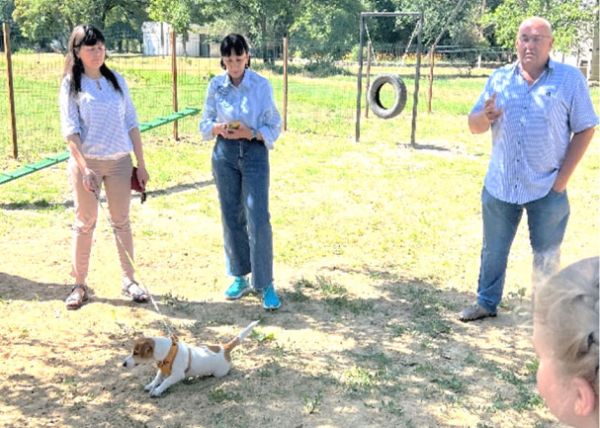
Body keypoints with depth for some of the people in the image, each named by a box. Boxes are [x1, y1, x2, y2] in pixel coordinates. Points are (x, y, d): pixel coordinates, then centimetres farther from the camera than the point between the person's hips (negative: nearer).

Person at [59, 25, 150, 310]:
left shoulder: (116, 80, 6)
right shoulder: (71, 84, -3)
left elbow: (131, 124, 7)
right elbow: (70, 131, -9)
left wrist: (141, 164, 5)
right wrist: (84, 168, -18)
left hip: (120, 161, 3)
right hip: (86, 162, -3)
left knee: (121, 221, 9)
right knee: (85, 223, 4)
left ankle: (129, 280, 18)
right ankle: (79, 285, 14)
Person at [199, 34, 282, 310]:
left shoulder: (262, 85, -5)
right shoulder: (215, 85, 2)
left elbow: (274, 127, -2)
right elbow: (205, 124, 9)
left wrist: (250, 133, -19)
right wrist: (218, 128, -13)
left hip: (254, 153, -3)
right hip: (224, 154, 3)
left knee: (258, 220, -8)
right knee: (231, 218, 8)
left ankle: (264, 284, 2)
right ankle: (239, 278, 23)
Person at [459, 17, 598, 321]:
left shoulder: (570, 79, -5)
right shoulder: (499, 78, 3)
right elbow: (474, 126, 4)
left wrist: (563, 178, -11)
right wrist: (486, 117, -20)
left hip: (547, 188, -3)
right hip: (499, 185, 3)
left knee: (546, 256, 9)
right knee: (493, 250, 15)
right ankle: (486, 303, 32)